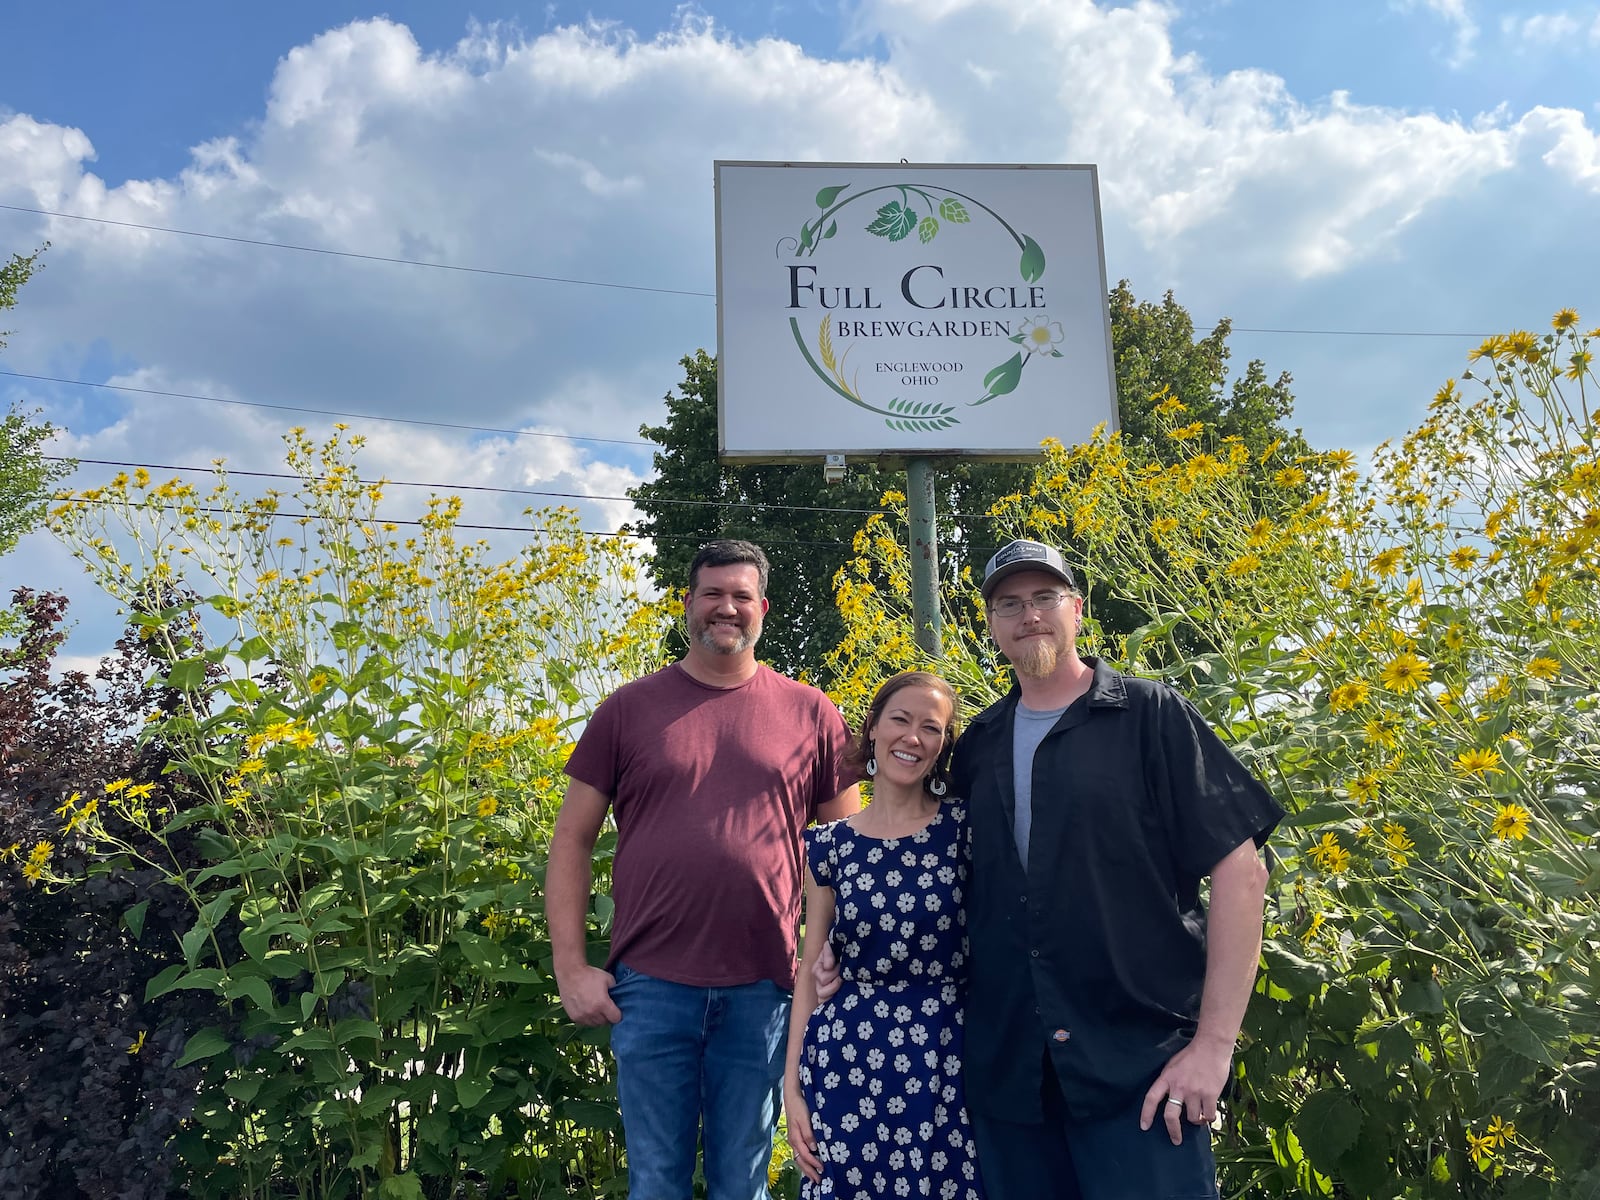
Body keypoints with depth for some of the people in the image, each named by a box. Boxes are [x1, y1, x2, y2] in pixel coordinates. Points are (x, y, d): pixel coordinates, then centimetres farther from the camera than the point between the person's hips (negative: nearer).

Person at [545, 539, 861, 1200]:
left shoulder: (811, 715, 3)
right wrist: (570, 967, -2)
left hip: (763, 989, 0)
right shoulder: (628, 709, 2)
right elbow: (572, 838, 4)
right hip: (650, 985, 0)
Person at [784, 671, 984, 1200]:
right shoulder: (830, 845, 2)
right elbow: (811, 971, 6)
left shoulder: (963, 828, -3)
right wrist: (792, 1086, 3)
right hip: (847, 1059, 1)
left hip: (947, 1060, -1)